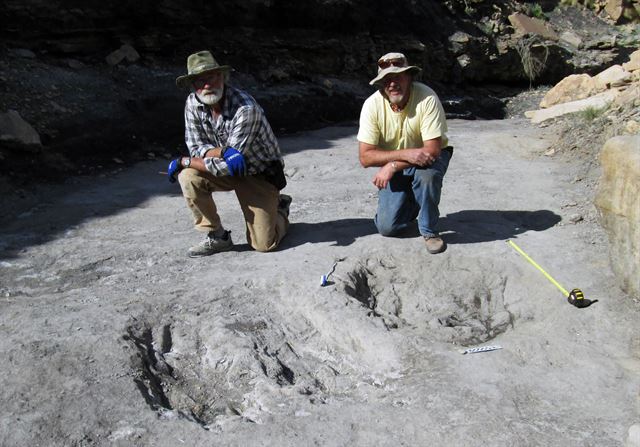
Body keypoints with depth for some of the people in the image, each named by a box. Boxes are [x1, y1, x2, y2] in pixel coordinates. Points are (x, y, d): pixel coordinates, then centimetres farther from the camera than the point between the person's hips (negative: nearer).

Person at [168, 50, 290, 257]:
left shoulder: (246, 108, -31)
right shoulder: (193, 103, -12)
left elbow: (225, 167, -31)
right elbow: (196, 147, -11)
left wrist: (183, 161, -22)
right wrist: (224, 151, -32)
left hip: (260, 173, -5)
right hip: (227, 170, 5)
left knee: (263, 244, -10)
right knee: (188, 177, -25)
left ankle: (280, 208, 24)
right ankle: (217, 236, -6)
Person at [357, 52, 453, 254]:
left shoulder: (427, 98, -26)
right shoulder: (372, 104, -20)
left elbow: (433, 149, -28)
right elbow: (365, 157, -23)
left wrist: (393, 165, -34)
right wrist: (405, 153, -35)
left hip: (428, 155, -1)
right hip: (394, 167, 2)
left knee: (426, 174, -38)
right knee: (387, 227, -9)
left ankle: (429, 230, -12)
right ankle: (412, 201, 24)